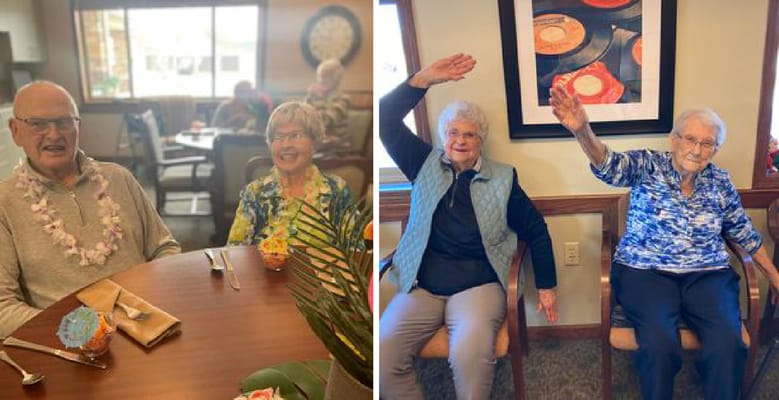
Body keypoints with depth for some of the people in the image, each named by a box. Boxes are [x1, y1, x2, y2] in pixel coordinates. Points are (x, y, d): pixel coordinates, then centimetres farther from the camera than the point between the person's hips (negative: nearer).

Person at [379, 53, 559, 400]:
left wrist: (546, 286, 14)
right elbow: (385, 122, -1)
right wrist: (425, 79, -10)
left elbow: (536, 231, 13)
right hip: (420, 285, 2)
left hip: (479, 286, -1)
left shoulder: (502, 179, 5)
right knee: (382, 352, -22)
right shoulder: (425, 166, 9)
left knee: (470, 353, -31)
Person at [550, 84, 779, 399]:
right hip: (646, 272, -3)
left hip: (707, 275, 3)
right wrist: (582, 131, -42)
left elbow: (743, 232, 22)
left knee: (727, 343, -24)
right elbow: (610, 166, -22)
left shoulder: (720, 183, 11)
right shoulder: (648, 166, -1)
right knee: (659, 343, -28)